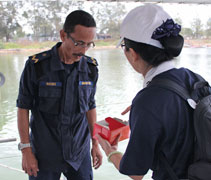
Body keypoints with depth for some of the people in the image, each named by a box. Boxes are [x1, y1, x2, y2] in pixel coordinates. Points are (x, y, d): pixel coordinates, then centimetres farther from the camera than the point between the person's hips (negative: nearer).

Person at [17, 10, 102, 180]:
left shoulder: (90, 68, -3)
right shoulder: (36, 66, -13)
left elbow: (90, 106, 7)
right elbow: (23, 107, -7)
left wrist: (95, 144, 9)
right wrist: (26, 150, -8)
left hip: (79, 152, 3)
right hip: (45, 153, -3)